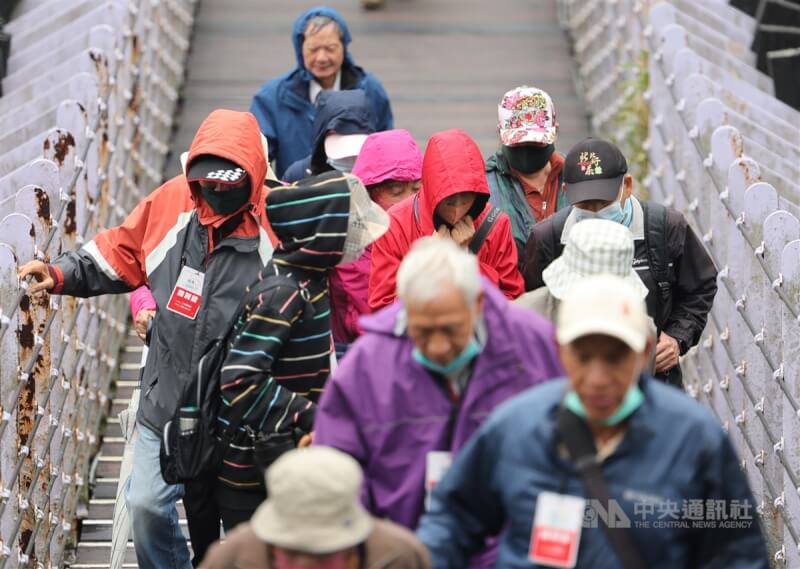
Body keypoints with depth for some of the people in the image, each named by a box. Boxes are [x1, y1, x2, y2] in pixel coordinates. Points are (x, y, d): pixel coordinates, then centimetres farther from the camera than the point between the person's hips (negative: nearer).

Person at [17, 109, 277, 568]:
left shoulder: (279, 221, -18)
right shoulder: (173, 202, -6)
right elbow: (118, 255, 8)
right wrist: (61, 273, -6)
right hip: (167, 399, 4)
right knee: (147, 504, 7)